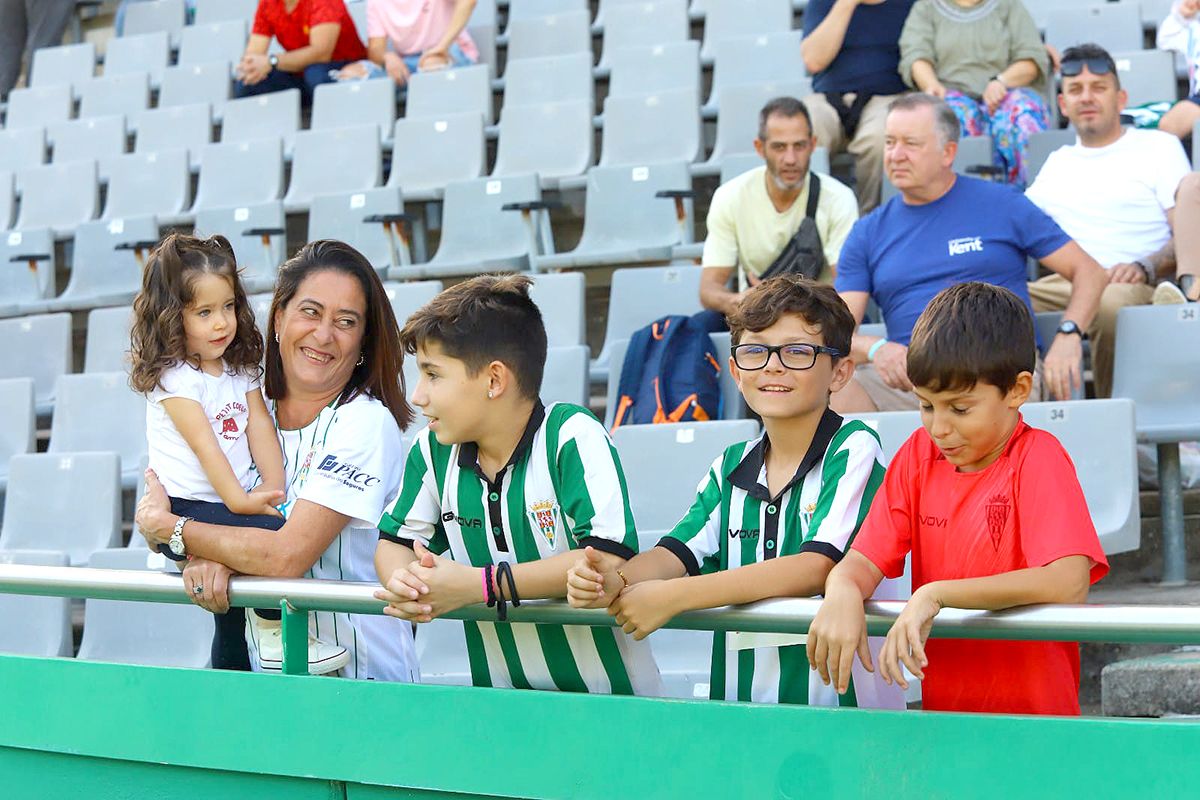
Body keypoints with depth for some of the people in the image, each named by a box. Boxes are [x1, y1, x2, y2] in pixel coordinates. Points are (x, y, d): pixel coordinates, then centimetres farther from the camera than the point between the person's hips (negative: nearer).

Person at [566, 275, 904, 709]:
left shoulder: (854, 450, -3)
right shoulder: (730, 468, 15)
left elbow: (818, 567, -14)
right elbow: (677, 552, 5)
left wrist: (672, 597, -17)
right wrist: (616, 584, -18)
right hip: (740, 701, 4)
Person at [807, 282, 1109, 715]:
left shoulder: (1038, 458, -5)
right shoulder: (919, 454, 11)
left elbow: (1069, 583, -19)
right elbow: (863, 561, 4)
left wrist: (937, 594, -22)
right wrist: (842, 594, -19)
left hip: (1032, 712, -6)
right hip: (942, 710, 6)